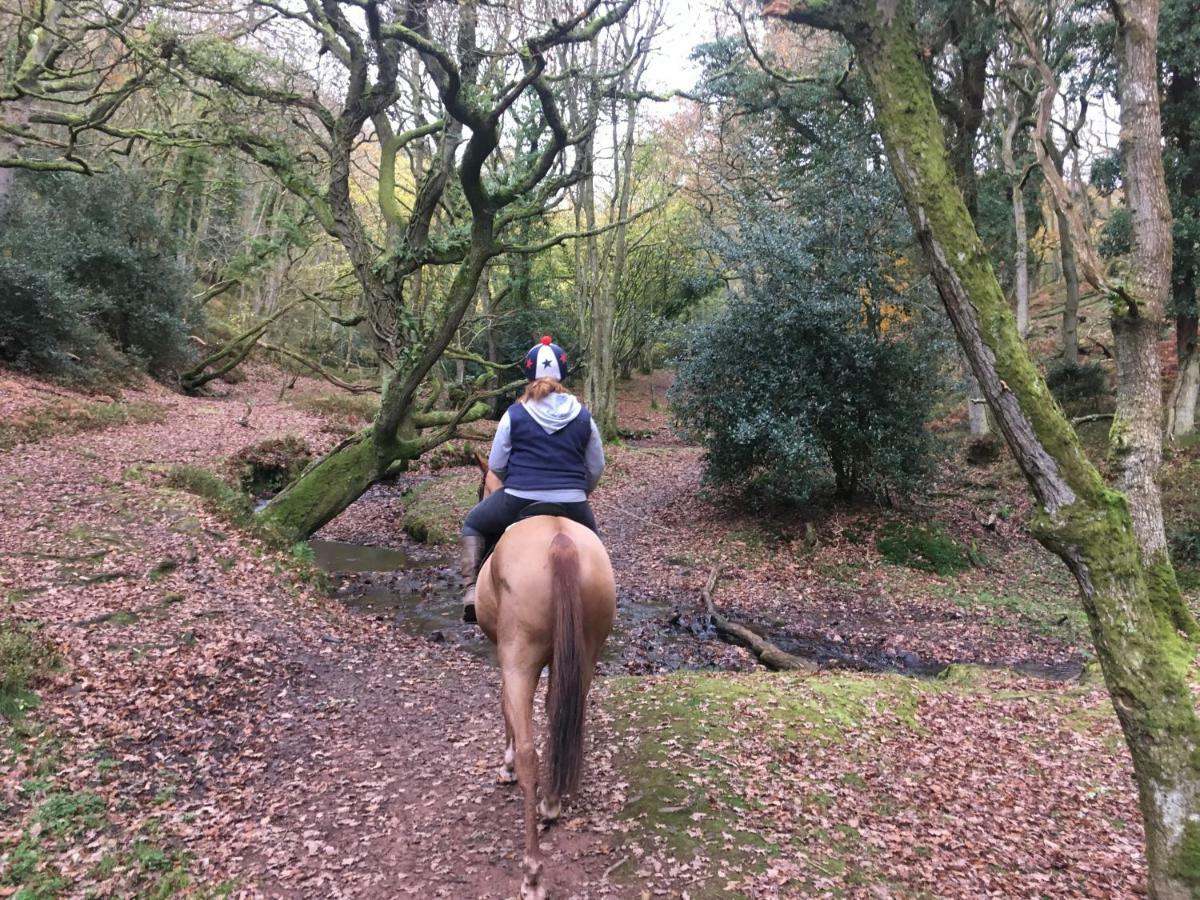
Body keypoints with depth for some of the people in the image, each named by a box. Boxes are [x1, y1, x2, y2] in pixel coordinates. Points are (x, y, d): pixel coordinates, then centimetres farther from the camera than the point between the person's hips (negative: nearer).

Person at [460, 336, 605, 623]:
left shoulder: (514, 415, -3)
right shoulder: (583, 417, 3)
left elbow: (496, 465, 2)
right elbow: (596, 467, 9)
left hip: (518, 502, -1)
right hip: (572, 507, 2)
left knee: (474, 524, 25)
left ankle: (472, 590, 11)